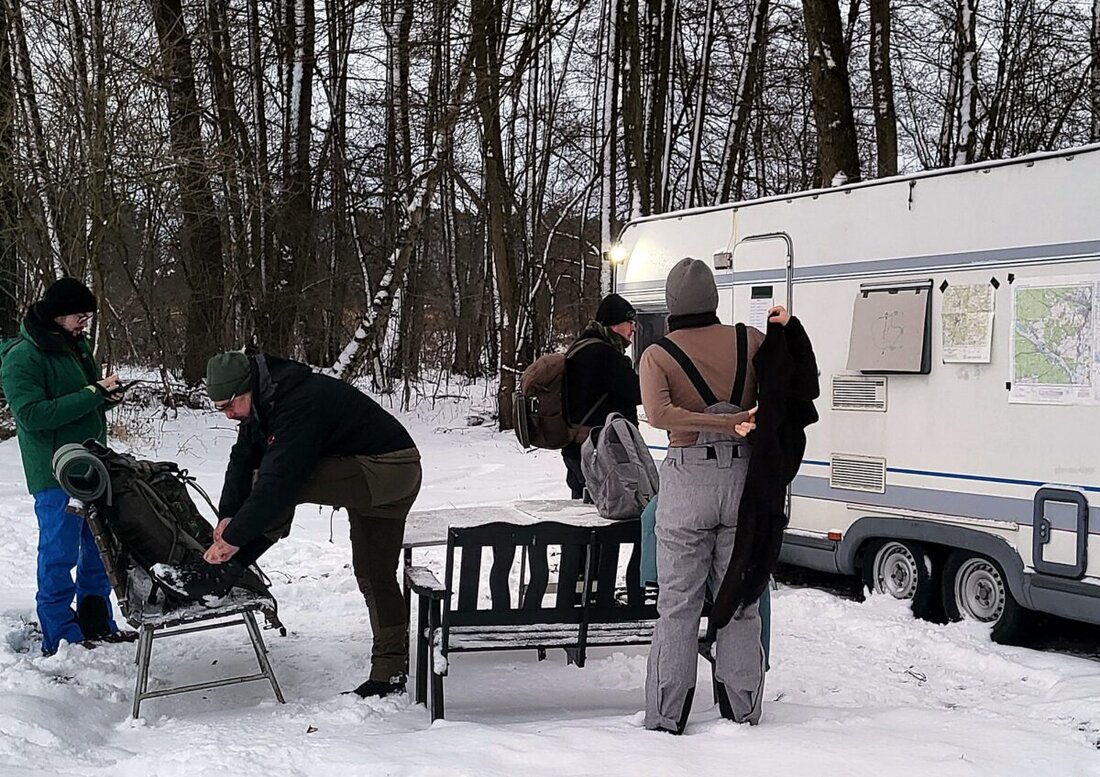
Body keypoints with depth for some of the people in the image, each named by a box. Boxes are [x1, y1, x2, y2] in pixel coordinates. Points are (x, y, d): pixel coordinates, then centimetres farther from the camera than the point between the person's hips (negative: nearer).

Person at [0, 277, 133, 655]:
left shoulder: (78, 345, 12)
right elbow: (30, 414, -22)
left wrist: (107, 394, -1)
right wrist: (92, 394, -22)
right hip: (55, 473, -8)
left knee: (98, 551, 15)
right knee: (59, 555, -2)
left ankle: (97, 624, 26)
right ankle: (61, 637, 6)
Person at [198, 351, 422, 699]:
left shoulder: (300, 403, -27)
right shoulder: (263, 402, 4)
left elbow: (279, 479, -31)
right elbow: (243, 459, 5)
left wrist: (234, 536, -26)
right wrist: (228, 515, -9)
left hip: (389, 470, -11)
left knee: (275, 482, -21)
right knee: (374, 575, 11)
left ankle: (228, 567, -10)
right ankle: (390, 672, 16)